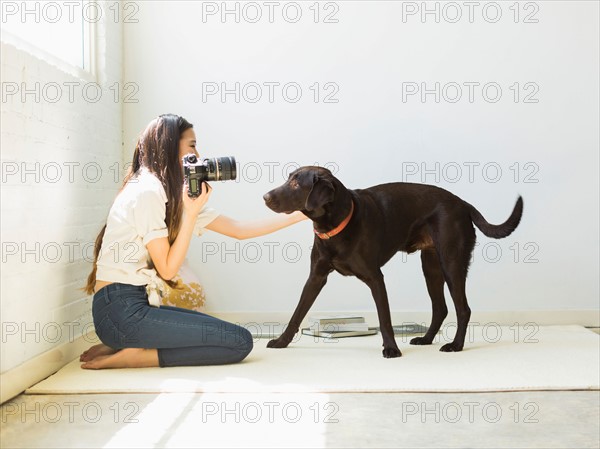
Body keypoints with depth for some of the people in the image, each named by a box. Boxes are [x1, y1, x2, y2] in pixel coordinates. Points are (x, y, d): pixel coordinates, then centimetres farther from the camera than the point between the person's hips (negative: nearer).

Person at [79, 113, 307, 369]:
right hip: (121, 312, -9)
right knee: (240, 341, -10)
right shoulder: (147, 192, -13)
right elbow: (167, 269, -12)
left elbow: (238, 229, 11)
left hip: (136, 305, 9)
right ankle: (132, 355, -9)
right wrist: (191, 214, -14)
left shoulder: (175, 195, 14)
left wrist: (299, 215, 12)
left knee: (230, 334, 15)